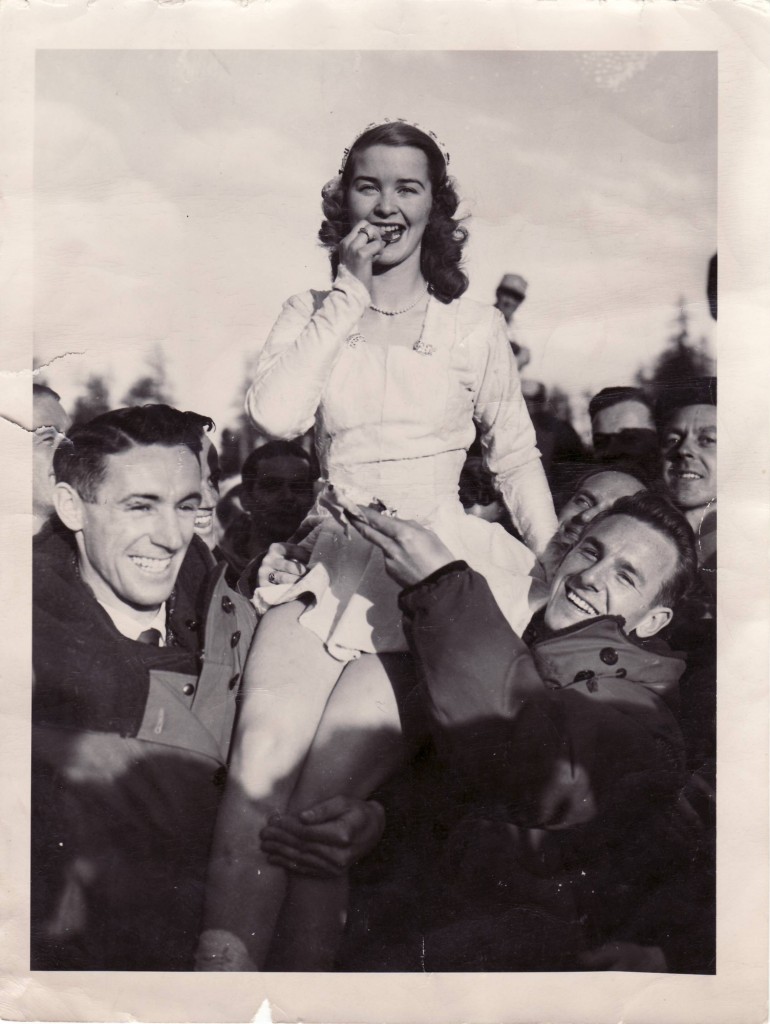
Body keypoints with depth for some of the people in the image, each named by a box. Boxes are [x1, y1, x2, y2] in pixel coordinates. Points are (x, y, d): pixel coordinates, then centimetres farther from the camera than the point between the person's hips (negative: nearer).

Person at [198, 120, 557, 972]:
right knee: (255, 769, -21)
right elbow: (273, 416, -7)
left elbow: (517, 459, 13)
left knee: (325, 789, -19)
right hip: (332, 566, 2)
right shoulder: (312, 314, 12)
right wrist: (351, 295, -4)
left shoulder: (475, 328, 8)